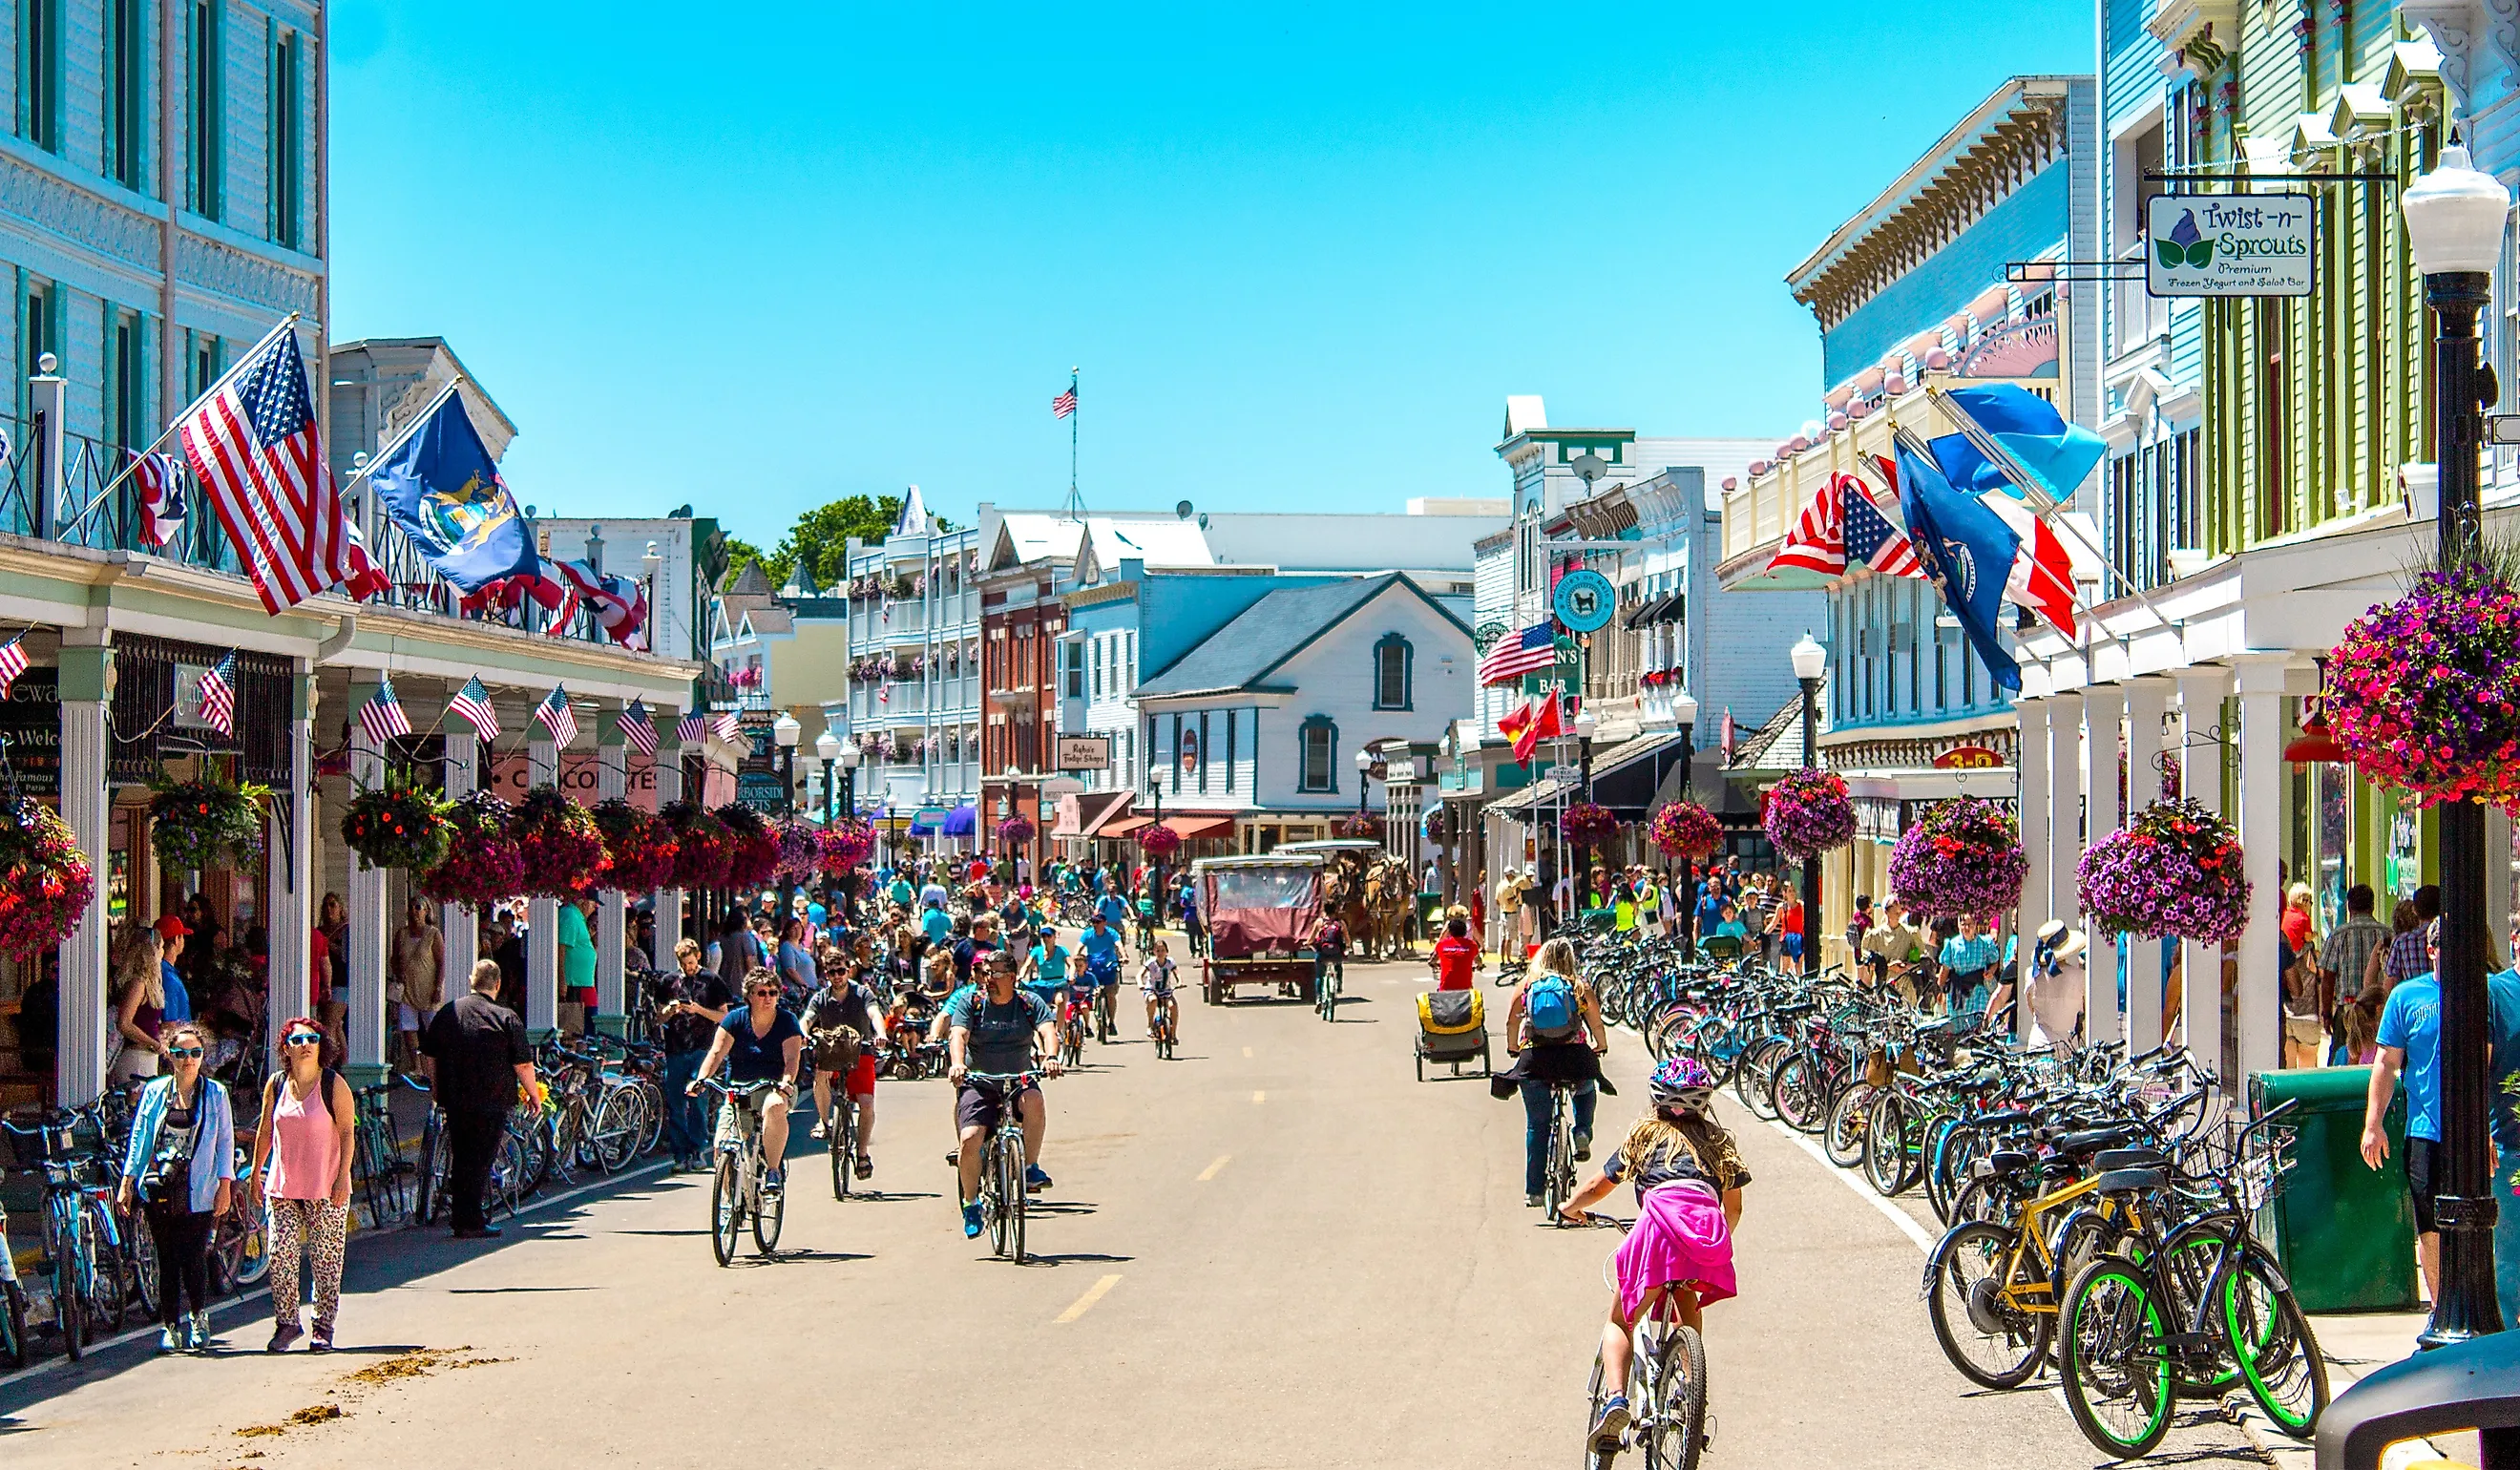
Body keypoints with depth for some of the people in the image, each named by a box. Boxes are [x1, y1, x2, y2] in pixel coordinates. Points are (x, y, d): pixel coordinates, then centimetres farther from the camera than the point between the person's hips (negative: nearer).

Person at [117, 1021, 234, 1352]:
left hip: (199, 1191, -2)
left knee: (194, 1260, -7)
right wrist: (127, 1182, 5)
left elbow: (225, 1141, 4)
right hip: (159, 1188, 2)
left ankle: (199, 1319, 15)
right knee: (168, 1262, 4)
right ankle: (170, 1327, 13)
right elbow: (139, 1138, 10)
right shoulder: (154, 1092, 8)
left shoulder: (215, 1094, 5)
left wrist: (226, 1184, -3)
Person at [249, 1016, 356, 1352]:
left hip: (326, 1190, -3)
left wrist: (343, 1177, -11)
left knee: (326, 1260, 1)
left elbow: (347, 1132, -4)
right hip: (282, 1186, 3)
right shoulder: (276, 1084, 5)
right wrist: (255, 1173, 15)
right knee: (280, 1256, -3)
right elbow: (265, 1131, 15)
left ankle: (323, 1329, 10)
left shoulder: (333, 1084, -4)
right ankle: (286, 1323, 10)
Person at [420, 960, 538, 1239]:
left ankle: (463, 1218, 21)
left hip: (454, 1101, 4)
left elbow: (428, 1056, 12)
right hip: (491, 1102, -4)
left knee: (459, 1159, 14)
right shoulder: (506, 1019, -7)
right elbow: (523, 1065, -7)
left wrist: (439, 1090, 24)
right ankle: (471, 1223, -1)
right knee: (479, 1160, 0)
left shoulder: (446, 1013, 7)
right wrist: (534, 1093, 7)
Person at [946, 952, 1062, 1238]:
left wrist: (1051, 1057, -37)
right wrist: (957, 1063, -36)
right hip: (979, 1083, 0)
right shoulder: (970, 1002, -1)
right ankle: (970, 1203, 3)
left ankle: (1031, 1168, -16)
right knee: (970, 1139, -19)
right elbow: (959, 1034, -15)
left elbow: (1046, 1030, -15)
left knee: (1034, 1101, -34)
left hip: (1018, 1082, 0)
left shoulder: (1030, 1002, 0)